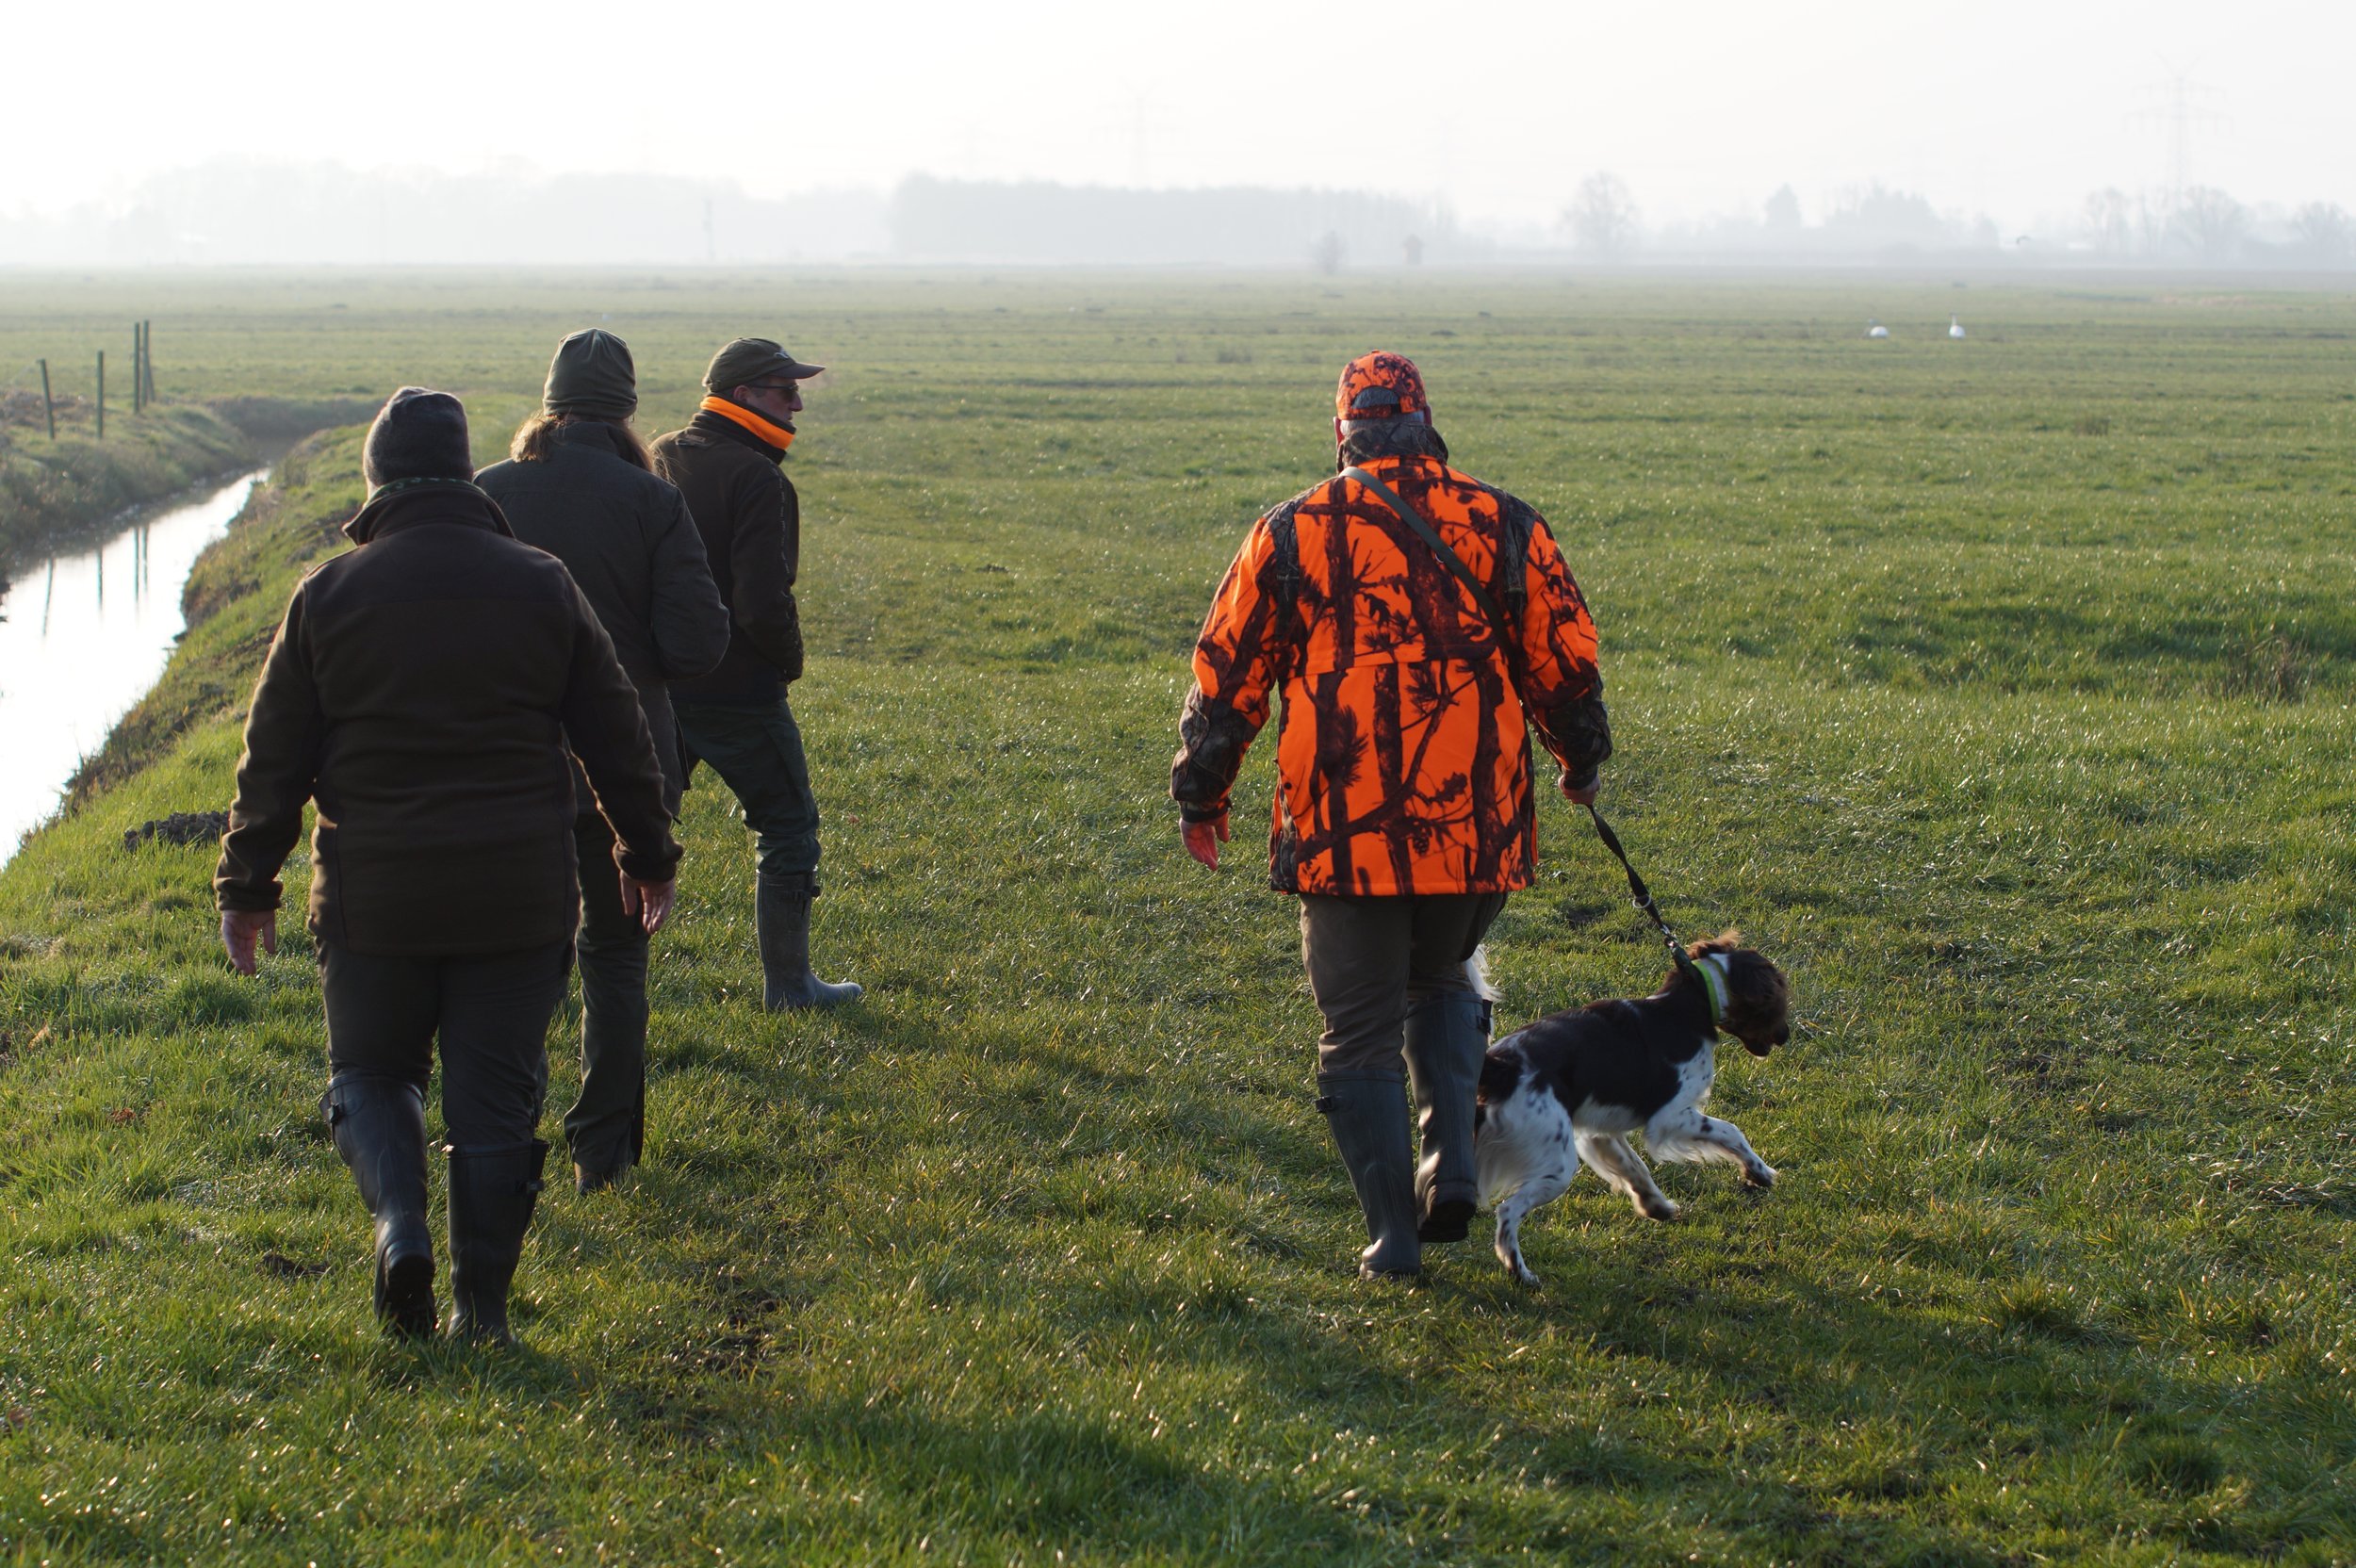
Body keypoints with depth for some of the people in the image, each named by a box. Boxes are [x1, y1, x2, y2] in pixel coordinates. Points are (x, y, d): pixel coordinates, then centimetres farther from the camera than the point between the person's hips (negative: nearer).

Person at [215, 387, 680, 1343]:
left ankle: (399, 1223, -9)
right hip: (517, 897, 1)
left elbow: (274, 757, 2)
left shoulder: (328, 594, -2)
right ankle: (481, 1308, 8)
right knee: (496, 1097, 8)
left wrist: (246, 887, 11)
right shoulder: (541, 586, 2)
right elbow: (615, 737, 7)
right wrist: (648, 858, 19)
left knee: (370, 1073, 16)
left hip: (372, 896, -1)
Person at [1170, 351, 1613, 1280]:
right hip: (1479, 825, 2)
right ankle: (1453, 1161, 8)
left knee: (1360, 1034, 7)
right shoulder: (1504, 527, 4)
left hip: (1342, 829, -2)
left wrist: (1200, 797, 19)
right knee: (1442, 983, 26)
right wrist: (1580, 762, 28)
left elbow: (1226, 672, 7)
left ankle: (1393, 1233, 4)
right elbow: (1566, 663, 10)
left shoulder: (1291, 534, 2)